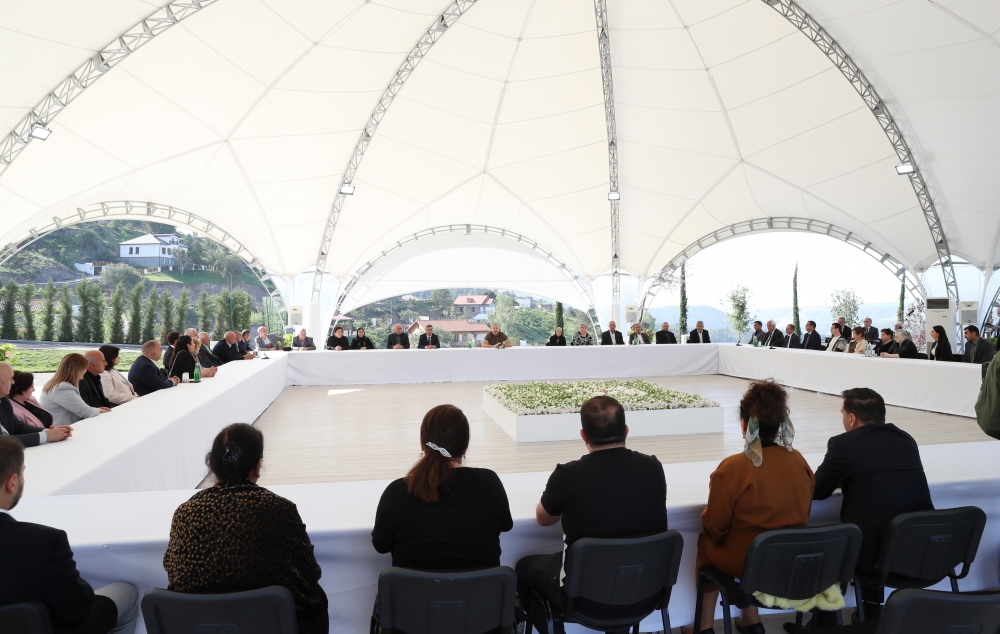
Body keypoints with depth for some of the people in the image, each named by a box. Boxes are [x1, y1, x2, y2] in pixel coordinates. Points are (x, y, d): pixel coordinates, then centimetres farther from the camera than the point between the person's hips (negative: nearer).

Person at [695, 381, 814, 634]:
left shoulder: (732, 468, -23)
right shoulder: (798, 460, -7)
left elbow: (714, 526, -11)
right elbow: (803, 514, 9)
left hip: (745, 562, -5)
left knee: (706, 542, 22)